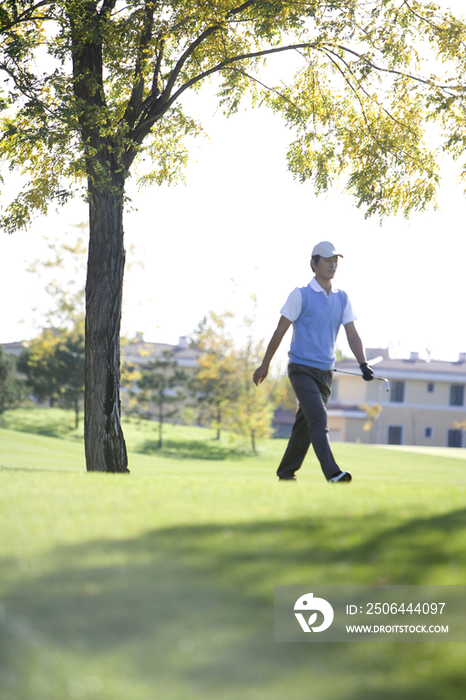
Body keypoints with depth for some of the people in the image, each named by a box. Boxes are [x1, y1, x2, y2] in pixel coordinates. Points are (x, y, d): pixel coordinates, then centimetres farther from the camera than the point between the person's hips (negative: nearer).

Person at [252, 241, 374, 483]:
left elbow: (352, 335, 5)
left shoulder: (342, 298, 9)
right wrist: (264, 365, 2)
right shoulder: (300, 295, -5)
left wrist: (363, 364, -10)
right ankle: (332, 474, -30)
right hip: (302, 369, -6)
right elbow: (280, 331, -1)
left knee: (305, 426, 11)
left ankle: (286, 473, 24)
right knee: (318, 419, -20)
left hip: (325, 372, 6)